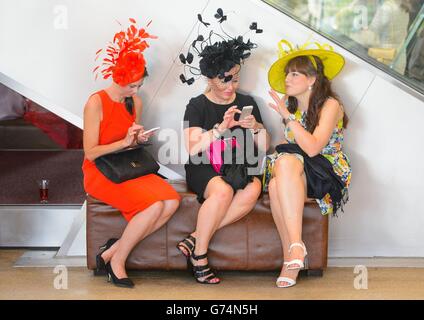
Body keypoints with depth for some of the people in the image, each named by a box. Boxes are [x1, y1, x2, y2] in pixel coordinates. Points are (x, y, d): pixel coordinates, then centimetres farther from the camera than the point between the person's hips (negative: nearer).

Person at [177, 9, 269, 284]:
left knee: (253, 190, -34)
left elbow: (265, 147, 14)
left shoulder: (247, 103, 13)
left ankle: (195, 239, -29)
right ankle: (199, 253, -23)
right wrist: (221, 128, -21)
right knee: (223, 190, -39)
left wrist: (256, 127, -8)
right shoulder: (198, 105, 3)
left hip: (237, 168, 3)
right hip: (204, 169, -3)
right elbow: (193, 148, -9)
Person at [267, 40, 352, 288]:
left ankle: (295, 245, -42)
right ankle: (293, 256, -29)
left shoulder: (330, 105, -9)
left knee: (287, 162, -36)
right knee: (276, 185, -31)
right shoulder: (291, 105, 10)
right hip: (296, 173, 5)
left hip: (329, 173, -5)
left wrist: (288, 117, -22)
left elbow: (312, 148, -22)